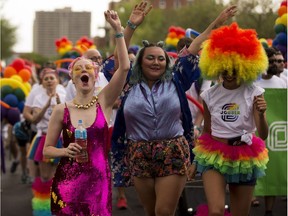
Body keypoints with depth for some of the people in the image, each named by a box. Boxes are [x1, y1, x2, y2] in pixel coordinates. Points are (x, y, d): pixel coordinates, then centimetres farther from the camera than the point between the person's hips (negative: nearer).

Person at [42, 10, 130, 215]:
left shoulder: (103, 103, 1)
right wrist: (65, 151, -14)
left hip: (99, 183, 1)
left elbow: (124, 67, -10)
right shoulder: (62, 110, 0)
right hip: (68, 184, 0)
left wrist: (118, 30, -12)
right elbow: (47, 149, 6)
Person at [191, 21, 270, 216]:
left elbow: (263, 135, -13)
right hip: (214, 156, 0)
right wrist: (195, 161, 14)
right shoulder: (209, 95, 0)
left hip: (245, 158, 0)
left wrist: (261, 114, -33)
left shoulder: (254, 93, -6)